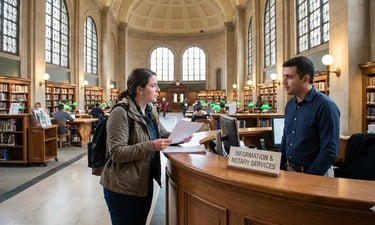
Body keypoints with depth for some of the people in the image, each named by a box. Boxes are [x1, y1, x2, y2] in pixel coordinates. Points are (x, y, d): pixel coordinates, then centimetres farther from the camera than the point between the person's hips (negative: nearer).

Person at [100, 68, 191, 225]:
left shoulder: (151, 109, 5)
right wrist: (151, 146, -33)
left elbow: (161, 133, 13)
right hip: (123, 188, -8)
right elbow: (116, 153, -26)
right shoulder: (120, 113, -21)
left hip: (145, 183, 8)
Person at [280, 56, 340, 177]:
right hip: (289, 170, 6)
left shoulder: (325, 106, -16)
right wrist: (279, 167, 5)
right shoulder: (290, 104, 5)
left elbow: (330, 151, -17)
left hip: (316, 175, -5)